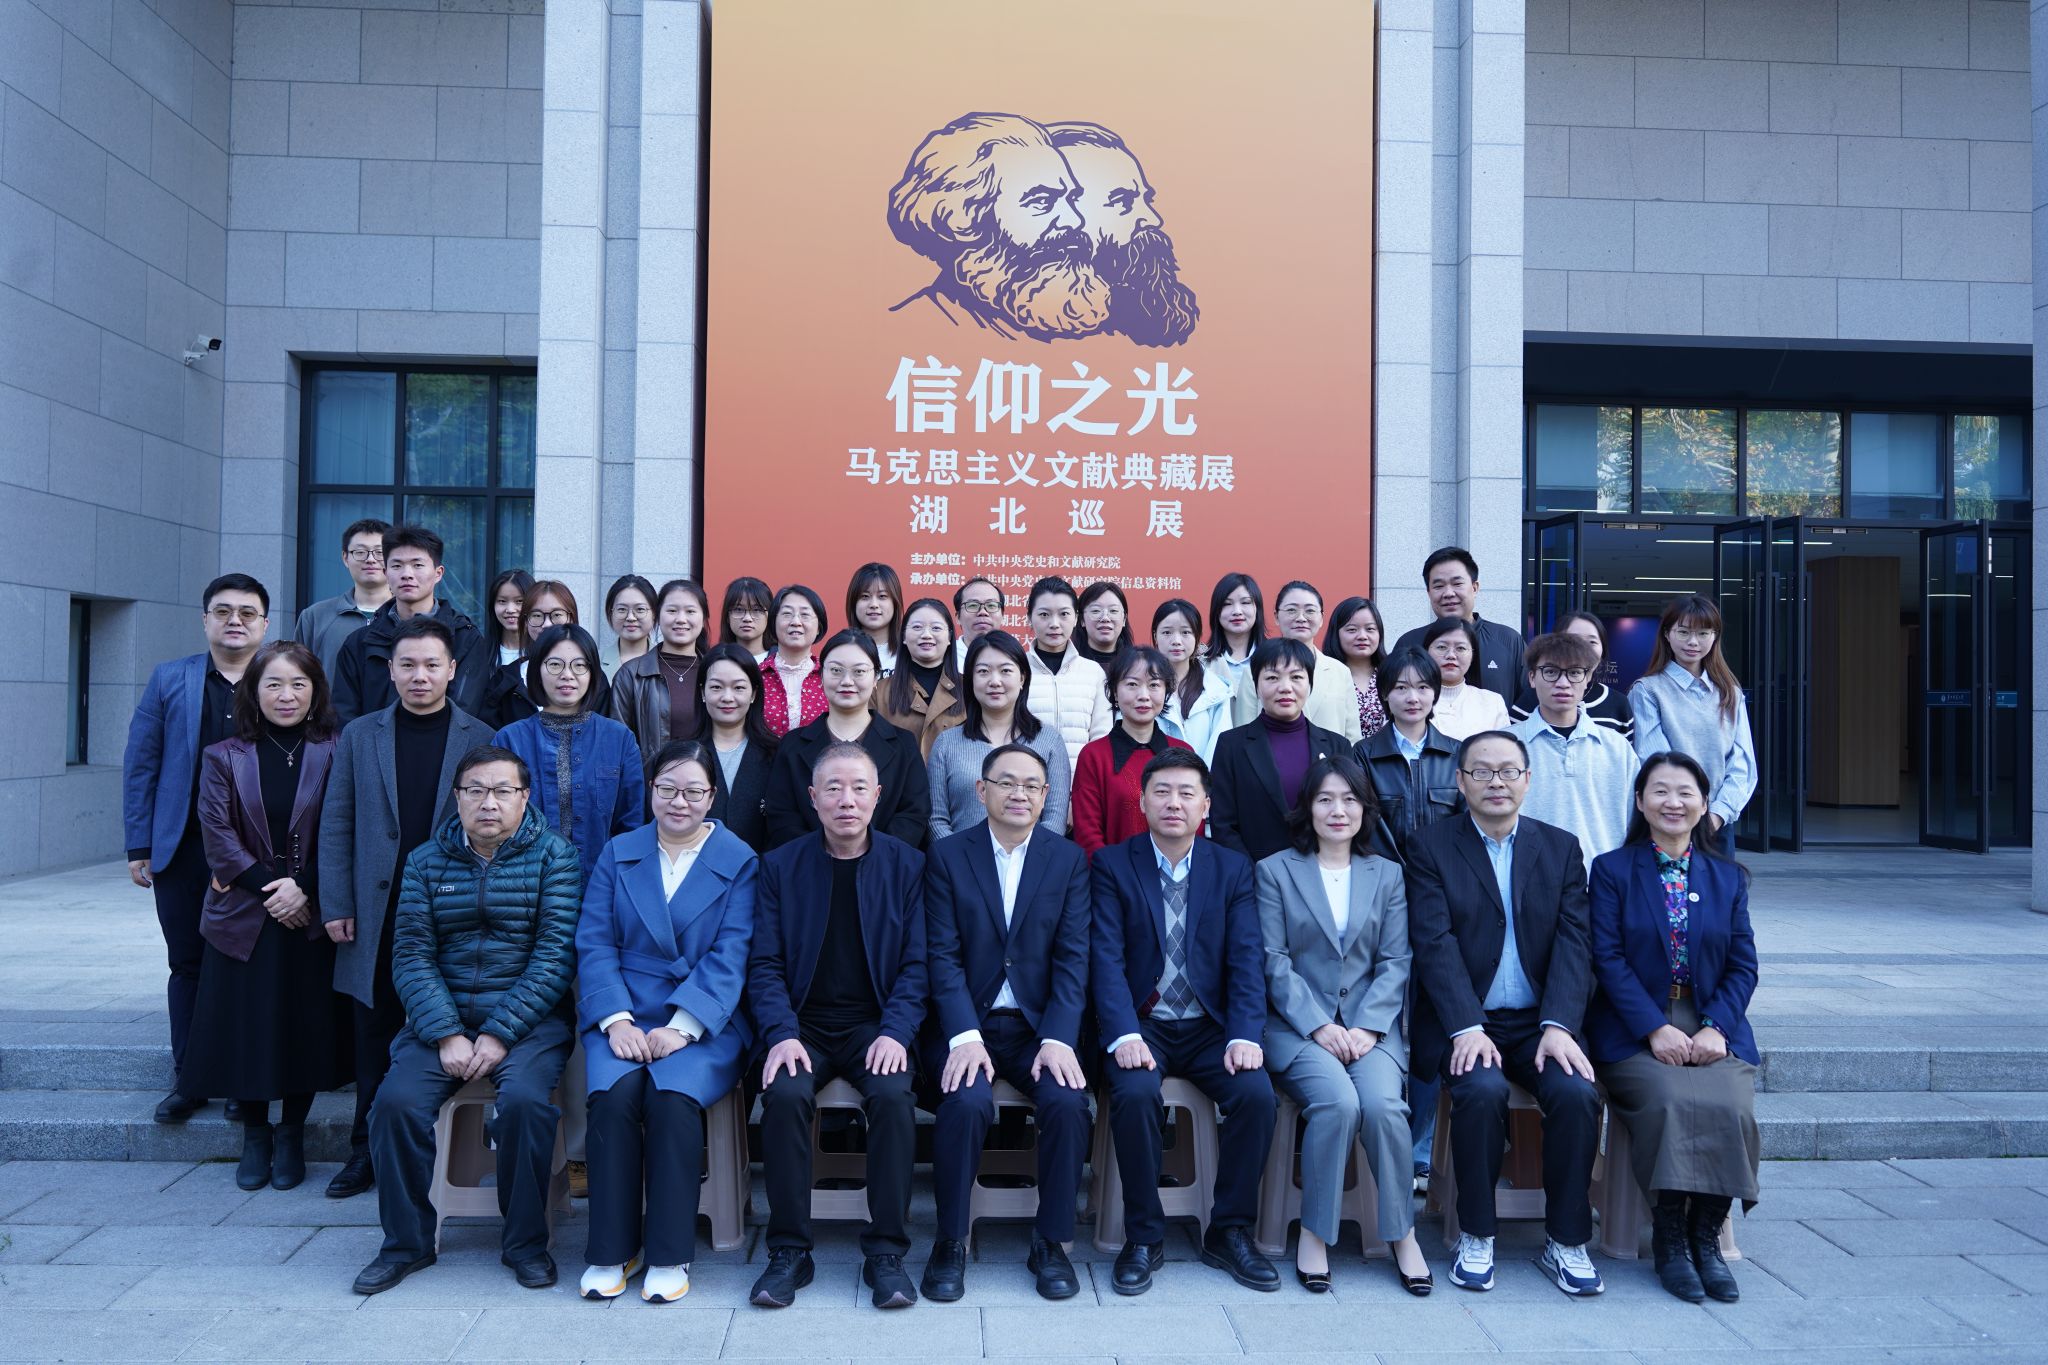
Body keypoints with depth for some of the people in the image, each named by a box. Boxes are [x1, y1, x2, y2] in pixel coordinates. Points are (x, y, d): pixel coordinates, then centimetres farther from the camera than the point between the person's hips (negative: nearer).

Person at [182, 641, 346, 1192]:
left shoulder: (333, 754, 0)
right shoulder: (224, 758, 3)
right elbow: (218, 834, -4)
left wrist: (305, 890, -14)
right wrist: (267, 886, -13)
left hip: (312, 917, -1)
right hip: (243, 917, 1)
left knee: (305, 1027, 2)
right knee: (246, 1027, 4)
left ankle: (291, 1136, 20)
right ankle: (254, 1136, 23)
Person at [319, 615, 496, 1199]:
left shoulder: (481, 739, 3)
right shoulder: (359, 736, 9)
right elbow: (336, 826, 8)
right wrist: (336, 905, 0)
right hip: (377, 918, 2)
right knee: (375, 1039, 8)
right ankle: (368, 1151, 20)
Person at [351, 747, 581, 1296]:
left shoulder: (554, 856, 0)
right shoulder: (426, 862, 8)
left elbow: (555, 956, -8)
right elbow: (412, 956, 0)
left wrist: (500, 1034, -15)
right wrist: (446, 1034, -14)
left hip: (527, 1018, -3)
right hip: (442, 1017, 3)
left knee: (525, 1098, -28)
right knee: (396, 1100, -21)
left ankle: (526, 1241, -7)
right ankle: (406, 1242, 1)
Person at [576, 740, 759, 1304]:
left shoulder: (739, 862, 4)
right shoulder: (618, 854, 13)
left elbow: (729, 957, -5)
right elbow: (594, 944, 4)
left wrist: (681, 1026, -17)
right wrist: (617, 1021, -11)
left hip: (705, 1021, -2)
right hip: (624, 1016, 2)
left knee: (673, 1095, -30)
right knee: (614, 1093, -27)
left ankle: (670, 1254, -14)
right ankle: (612, 1250, -11)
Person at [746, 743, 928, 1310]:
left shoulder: (908, 865, 4)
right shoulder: (781, 866, 5)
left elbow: (918, 964, 1)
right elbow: (765, 964, 1)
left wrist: (896, 1032, -15)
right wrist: (782, 1034, -15)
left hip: (876, 1025, 0)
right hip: (803, 1025, 1)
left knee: (893, 1095, -29)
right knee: (786, 1095, -29)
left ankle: (886, 1252, -14)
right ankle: (788, 1252, -14)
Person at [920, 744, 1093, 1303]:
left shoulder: (1069, 860, 6)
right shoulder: (947, 856, 3)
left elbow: (1073, 958, -1)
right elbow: (942, 955, -5)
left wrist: (1058, 1039, -15)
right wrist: (964, 1037, -18)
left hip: (1039, 1027, 1)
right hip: (967, 1027, -1)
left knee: (1067, 1101, -26)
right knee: (967, 1101, -29)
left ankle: (1051, 1241, -4)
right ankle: (950, 1242, -8)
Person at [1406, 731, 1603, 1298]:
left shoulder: (1561, 847, 10)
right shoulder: (1430, 846, 2)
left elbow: (1573, 943, 0)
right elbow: (1434, 943, -8)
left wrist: (1558, 1026, -15)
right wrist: (1467, 1028, -20)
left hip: (1539, 1023, 3)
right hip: (1464, 1023, -2)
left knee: (1577, 1093, -25)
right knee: (1482, 1090, -30)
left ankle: (1567, 1242, -4)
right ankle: (1475, 1237, -9)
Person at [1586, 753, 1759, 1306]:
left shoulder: (1728, 877, 14)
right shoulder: (1612, 870, 5)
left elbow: (1743, 966, 8)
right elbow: (1608, 959, -4)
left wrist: (1715, 1027, -9)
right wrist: (1655, 1028, -16)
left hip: (1714, 1029, 3)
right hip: (1635, 1030, -2)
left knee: (1731, 1107, -26)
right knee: (1672, 1102, -29)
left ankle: (1707, 1235, -7)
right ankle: (1669, 1239, -10)